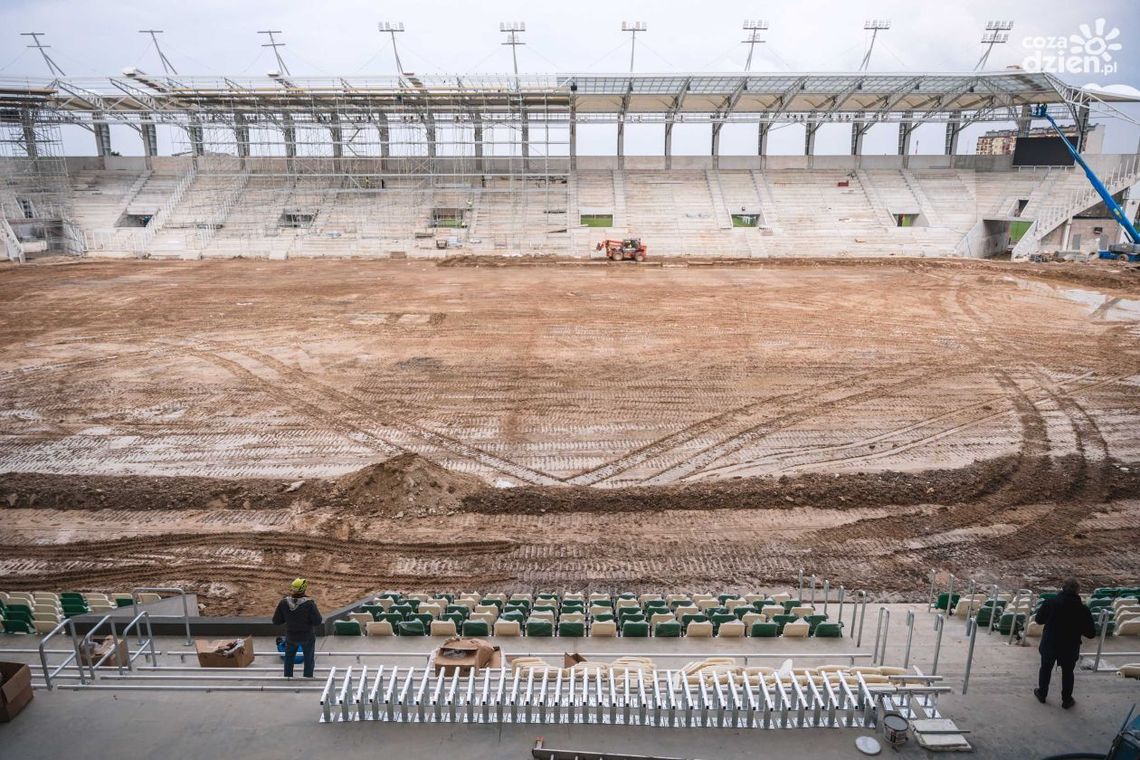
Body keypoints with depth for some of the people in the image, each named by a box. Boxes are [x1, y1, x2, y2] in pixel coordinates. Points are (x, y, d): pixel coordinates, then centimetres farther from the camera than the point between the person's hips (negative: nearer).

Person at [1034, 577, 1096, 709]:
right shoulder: (1083, 610, -18)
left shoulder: (1050, 603, -17)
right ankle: (1067, 700, 32)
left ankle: (1042, 694, 34)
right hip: (1070, 648, 0)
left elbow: (1039, 620, -5)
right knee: (1067, 673, 19)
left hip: (1049, 645, 0)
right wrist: (1077, 627, 8)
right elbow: (1091, 633, -9)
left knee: (1046, 669, 20)